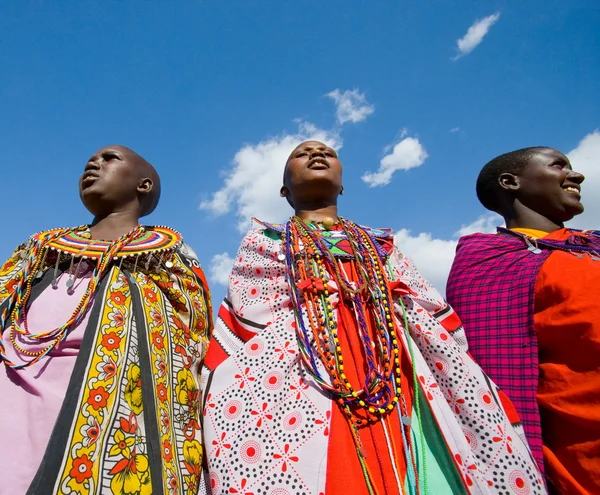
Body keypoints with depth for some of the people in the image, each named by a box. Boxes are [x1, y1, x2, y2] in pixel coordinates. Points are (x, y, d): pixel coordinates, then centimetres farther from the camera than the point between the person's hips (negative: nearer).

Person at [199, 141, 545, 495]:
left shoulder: (381, 246, 21)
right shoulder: (264, 242, 14)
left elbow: (436, 326, 13)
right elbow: (246, 321, 4)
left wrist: (487, 419, 7)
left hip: (394, 395, 3)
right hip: (302, 392, -2)